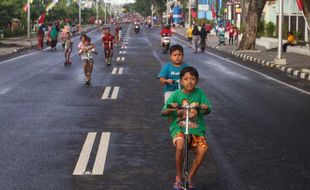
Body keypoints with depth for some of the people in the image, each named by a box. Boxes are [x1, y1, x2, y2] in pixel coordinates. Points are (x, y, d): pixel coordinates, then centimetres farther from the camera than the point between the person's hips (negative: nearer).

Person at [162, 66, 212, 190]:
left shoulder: (200, 93, 1)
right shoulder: (176, 94, -3)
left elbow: (207, 110, -3)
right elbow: (164, 113, -7)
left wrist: (205, 108, -27)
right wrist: (171, 109, -30)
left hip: (196, 129, 2)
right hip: (179, 127, -2)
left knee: (203, 149, -24)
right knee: (180, 146, -32)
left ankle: (190, 178, -2)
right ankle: (178, 177, -9)